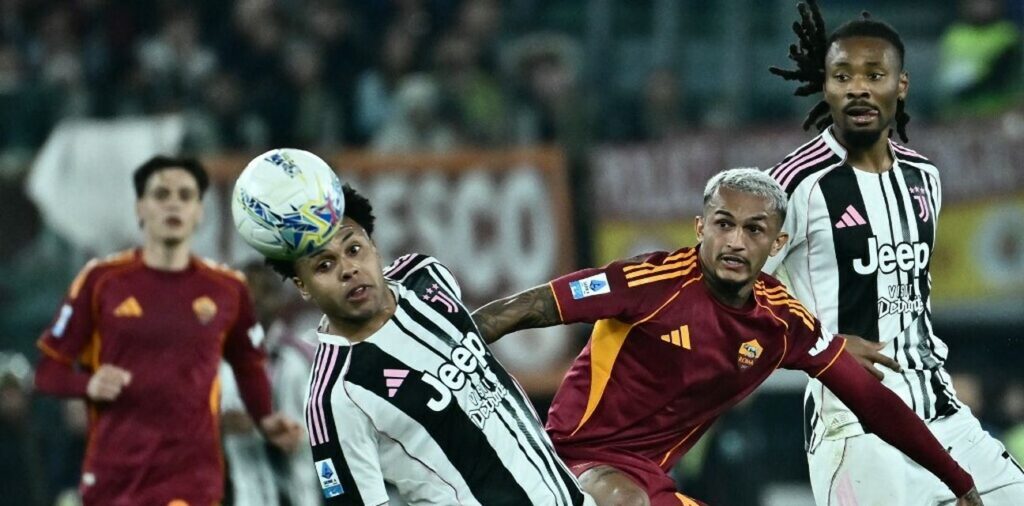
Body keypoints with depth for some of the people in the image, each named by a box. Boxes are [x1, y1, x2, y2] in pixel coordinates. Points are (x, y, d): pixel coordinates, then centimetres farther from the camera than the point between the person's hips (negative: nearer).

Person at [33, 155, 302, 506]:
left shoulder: (227, 289, 6)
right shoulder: (102, 280, 1)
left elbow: (248, 366, 21)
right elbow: (48, 369, 4)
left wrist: (267, 421, 2)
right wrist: (89, 384, -18)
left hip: (192, 475, -1)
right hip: (114, 473, 1)